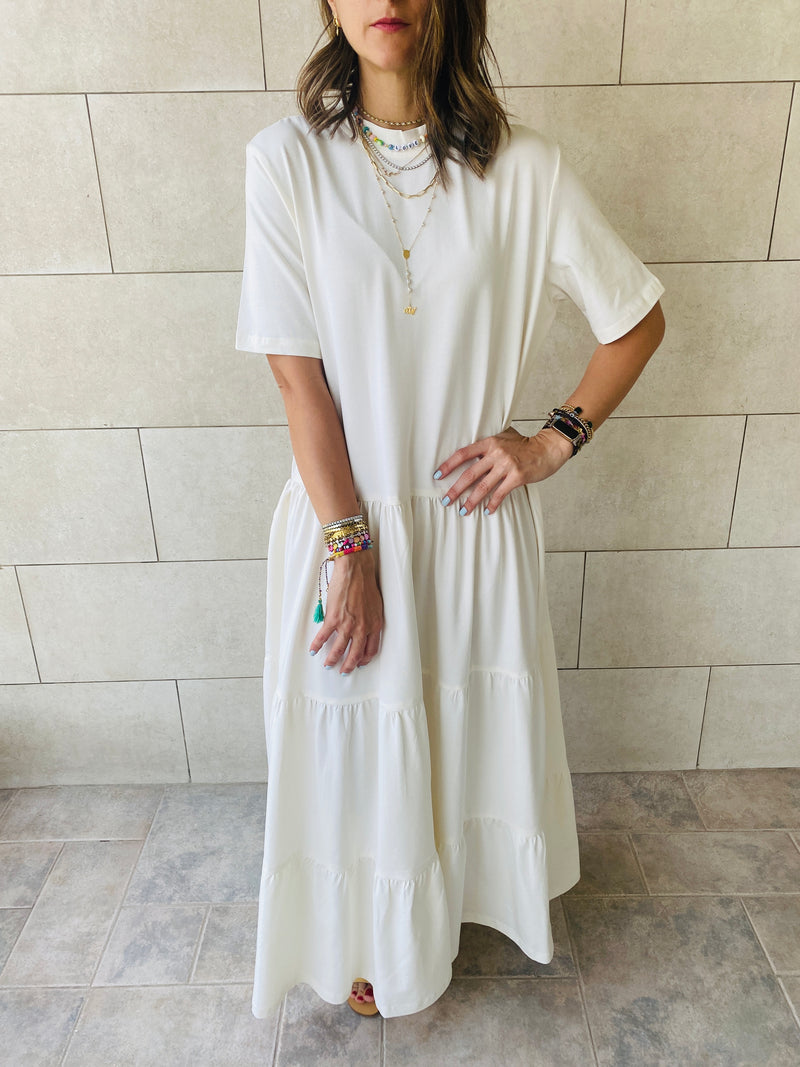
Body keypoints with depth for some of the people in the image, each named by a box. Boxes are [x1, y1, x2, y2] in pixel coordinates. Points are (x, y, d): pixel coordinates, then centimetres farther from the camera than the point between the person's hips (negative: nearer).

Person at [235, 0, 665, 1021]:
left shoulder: (523, 168, -4)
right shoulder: (286, 160, -7)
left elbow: (638, 319, 5)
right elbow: (297, 370, -11)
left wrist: (553, 440, -6)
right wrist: (349, 548, -14)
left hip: (474, 516, 2)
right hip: (342, 513, -1)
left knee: (477, 720, 20)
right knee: (357, 738, 15)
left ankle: (465, 892, 54)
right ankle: (372, 932, 47)